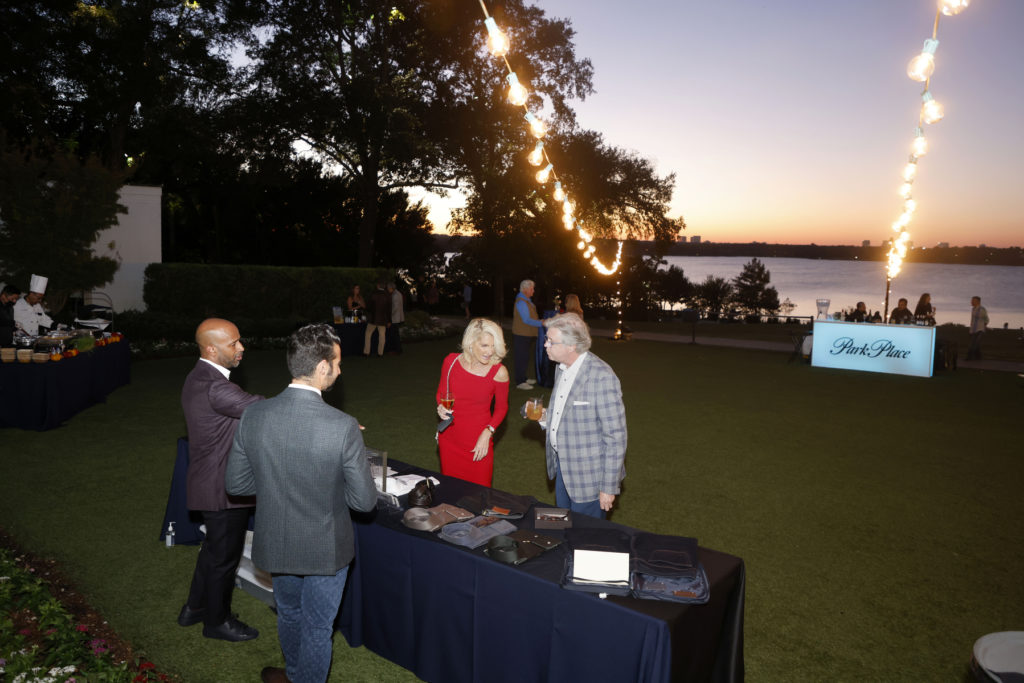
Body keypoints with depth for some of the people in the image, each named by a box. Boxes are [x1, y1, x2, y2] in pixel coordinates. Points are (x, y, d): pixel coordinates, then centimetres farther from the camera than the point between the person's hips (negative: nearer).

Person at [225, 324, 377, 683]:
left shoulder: (253, 416, -16)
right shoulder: (343, 427, -28)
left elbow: (236, 484, -5)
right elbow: (364, 500, -20)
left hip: (275, 545, 5)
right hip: (325, 549, -4)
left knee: (289, 614, 31)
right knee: (317, 628, 20)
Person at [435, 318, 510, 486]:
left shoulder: (499, 372, -14)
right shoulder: (451, 361, -9)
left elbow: (501, 408, 1)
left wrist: (487, 433, -11)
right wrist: (441, 407, -12)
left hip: (479, 442, -2)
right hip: (450, 439, 2)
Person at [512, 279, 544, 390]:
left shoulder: (526, 301, 14)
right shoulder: (521, 302, -18)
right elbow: (526, 320, -22)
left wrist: (540, 321, 12)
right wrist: (541, 324, -20)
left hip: (528, 334, 10)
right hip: (521, 335, -10)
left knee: (525, 357, 17)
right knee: (522, 358, -5)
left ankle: (523, 379, 27)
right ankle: (520, 382, 1)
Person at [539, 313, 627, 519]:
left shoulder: (602, 377, -24)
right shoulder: (562, 368, 4)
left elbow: (615, 437, -21)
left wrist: (609, 487, -18)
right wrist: (545, 417, -1)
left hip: (588, 475, -8)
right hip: (562, 465, 8)